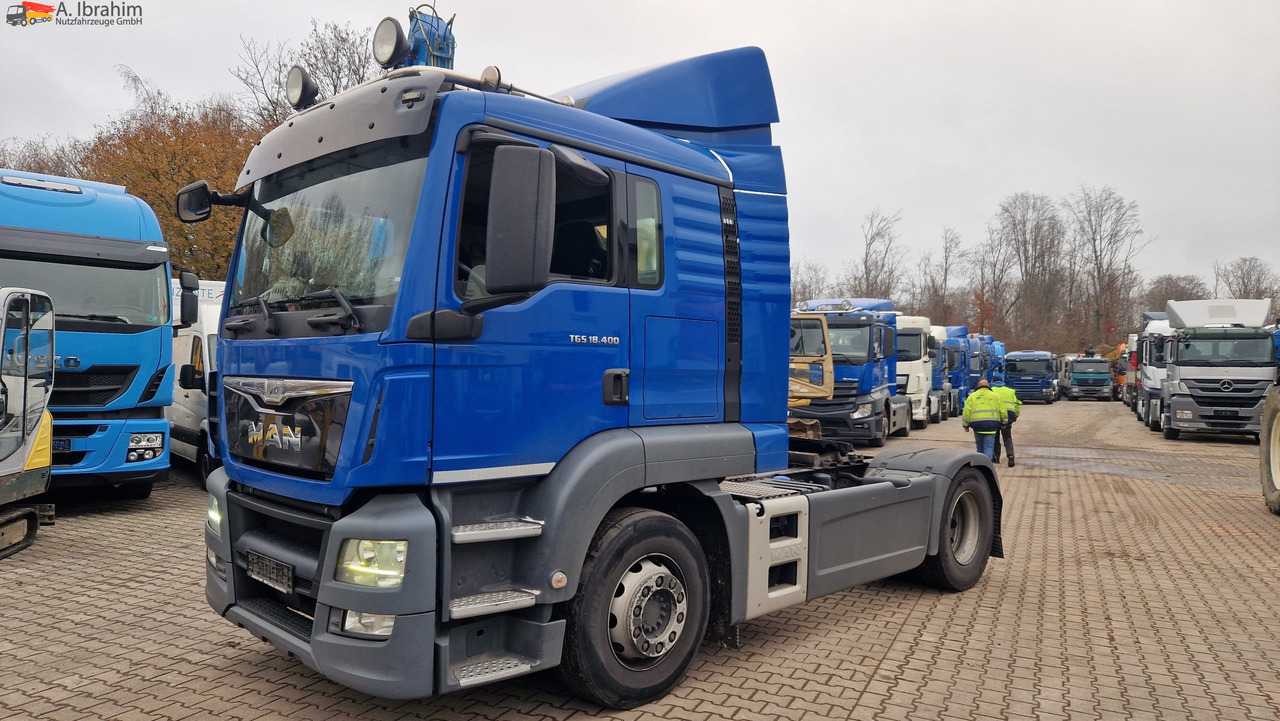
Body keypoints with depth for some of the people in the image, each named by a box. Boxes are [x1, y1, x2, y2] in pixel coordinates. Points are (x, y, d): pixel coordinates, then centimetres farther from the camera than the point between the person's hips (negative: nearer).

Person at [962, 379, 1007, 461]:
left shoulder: (972, 396, 9)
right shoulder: (995, 395, 9)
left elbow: (967, 412, 3)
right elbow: (1003, 411, 8)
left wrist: (966, 425, 8)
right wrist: (1004, 422, 20)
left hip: (977, 424, 1)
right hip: (991, 424, -1)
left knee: (980, 446, 16)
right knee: (989, 446, -1)